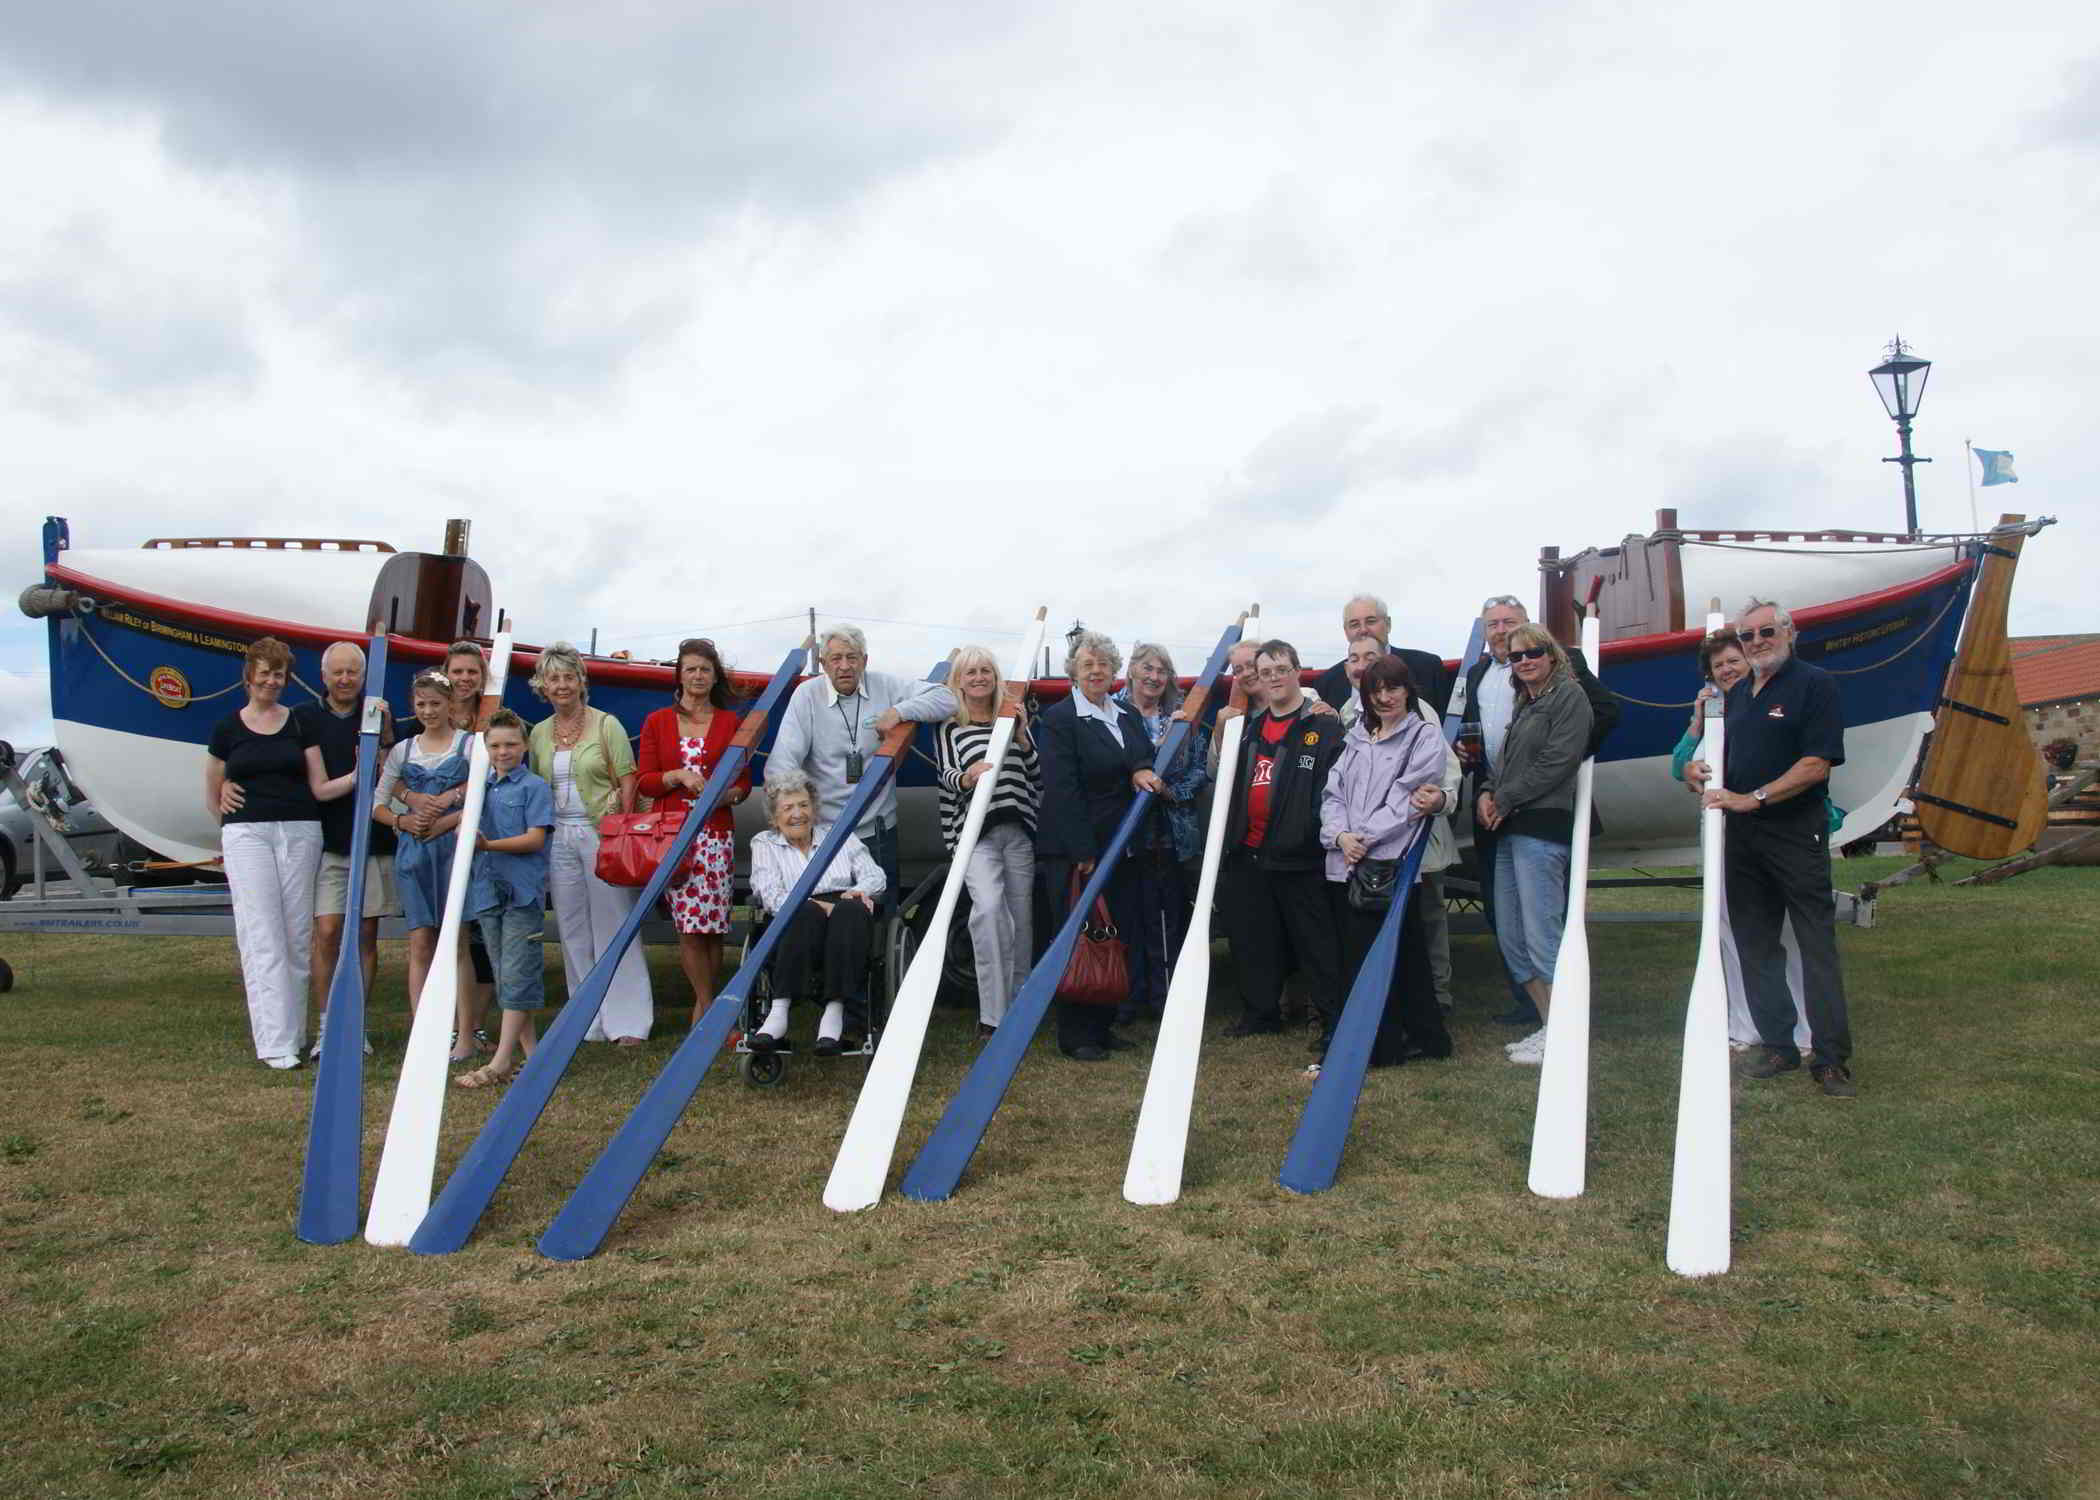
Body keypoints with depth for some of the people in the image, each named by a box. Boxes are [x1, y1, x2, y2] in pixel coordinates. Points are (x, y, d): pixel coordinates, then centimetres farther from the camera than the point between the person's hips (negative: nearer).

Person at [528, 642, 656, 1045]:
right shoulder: (540, 733, 11)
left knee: (614, 926, -4)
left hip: (601, 833, -5)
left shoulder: (606, 725, -1)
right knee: (573, 932, 8)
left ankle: (627, 1021, 2)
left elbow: (628, 781, -4)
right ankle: (589, 1022, 16)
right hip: (559, 838, 5)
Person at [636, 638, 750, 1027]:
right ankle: (710, 1008, 3)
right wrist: (679, 776, -8)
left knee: (713, 925, -5)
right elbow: (645, 782, 8)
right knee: (688, 925, -8)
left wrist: (729, 794, -9)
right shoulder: (657, 722, 12)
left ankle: (702, 1007, 9)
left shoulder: (731, 722, 12)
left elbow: (745, 780, 12)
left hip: (717, 832, 0)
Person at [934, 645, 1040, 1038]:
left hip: (1018, 831, 4)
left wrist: (1023, 741, -1)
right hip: (975, 833, -4)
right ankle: (992, 1014, -22)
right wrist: (968, 777, -24)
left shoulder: (1013, 721, 17)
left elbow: (1038, 778, 13)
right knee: (989, 907, -24)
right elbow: (948, 778, -2)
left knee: (1021, 917, 4)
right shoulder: (949, 728, 9)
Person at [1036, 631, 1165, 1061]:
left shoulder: (1128, 717, 15)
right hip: (1072, 852, -6)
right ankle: (1075, 1037, 8)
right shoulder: (1058, 718, -7)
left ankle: (1103, 1026, 20)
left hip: (1121, 848, 7)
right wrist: (1084, 855, -17)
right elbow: (1062, 788, -13)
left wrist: (1143, 771, -9)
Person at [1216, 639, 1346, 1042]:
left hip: (1299, 856, -7)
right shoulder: (1250, 728, 16)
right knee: (1254, 940, 16)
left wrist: (1320, 834, -21)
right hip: (1250, 854, 7)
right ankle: (1260, 1013, 29)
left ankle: (1335, 1021, 7)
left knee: (1317, 942, -1)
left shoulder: (1323, 726, -6)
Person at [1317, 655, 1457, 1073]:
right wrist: (1339, 836, -7)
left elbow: (1405, 800, -7)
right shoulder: (1355, 740, 19)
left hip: (1392, 865, -5)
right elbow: (1333, 793, 11)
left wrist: (1365, 837, -12)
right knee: (1354, 957, 7)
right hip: (1346, 866, 5)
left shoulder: (1425, 737, 3)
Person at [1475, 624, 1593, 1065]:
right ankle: (1549, 1025, 17)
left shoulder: (1569, 696, -3)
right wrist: (1486, 793, 2)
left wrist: (1505, 799, -10)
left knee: (1541, 937, -9)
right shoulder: (1524, 705, 22)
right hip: (1509, 831, 9)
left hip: (1543, 828, -9)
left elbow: (1557, 761, -13)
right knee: (1510, 938, 9)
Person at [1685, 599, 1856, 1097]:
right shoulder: (1738, 693, 16)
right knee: (1754, 945, 10)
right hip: (1741, 835, 7)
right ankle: (1778, 1045, 19)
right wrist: (1698, 769, 3)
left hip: (1796, 832, -7)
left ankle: (1832, 1059, -1)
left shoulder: (1814, 683, -6)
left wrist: (1752, 798, -18)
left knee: (1817, 944, -5)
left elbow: (1817, 764, -14)